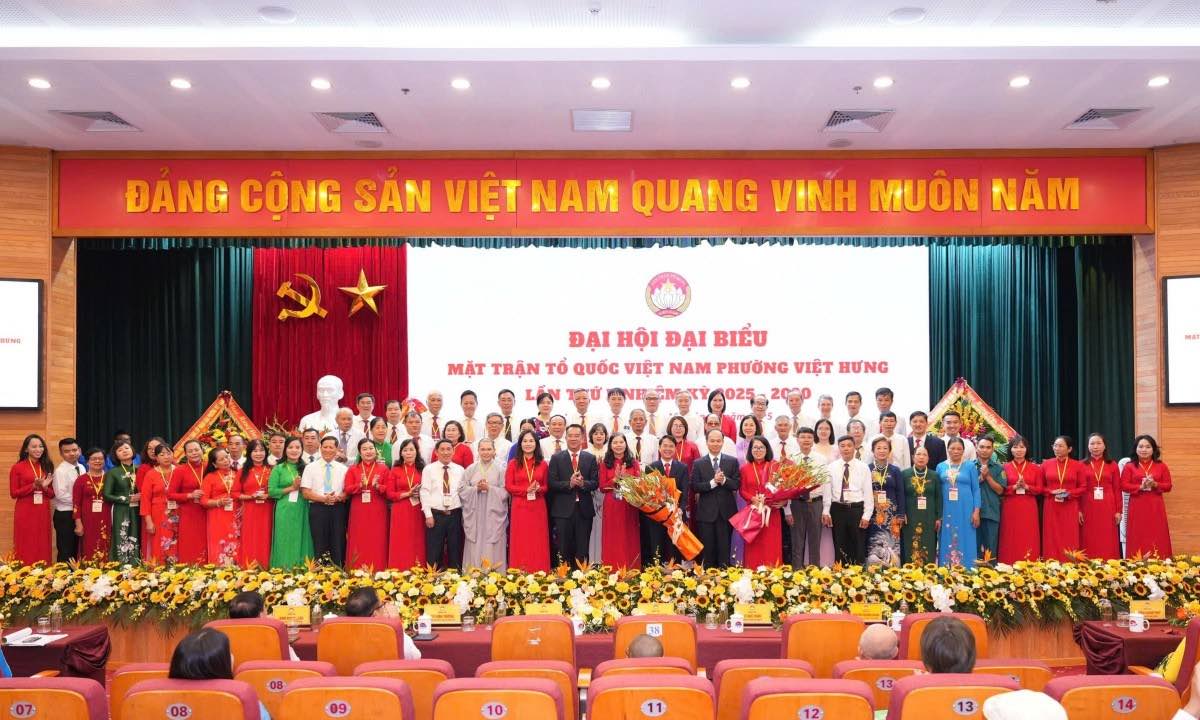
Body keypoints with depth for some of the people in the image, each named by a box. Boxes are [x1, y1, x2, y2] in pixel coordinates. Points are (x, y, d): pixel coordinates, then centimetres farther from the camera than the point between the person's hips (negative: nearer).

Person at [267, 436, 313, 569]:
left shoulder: (305, 468, 11)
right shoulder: (278, 469, 3)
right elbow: (271, 491, -4)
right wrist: (292, 488, -9)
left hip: (302, 511, 3)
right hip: (285, 512, -3)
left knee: (301, 541, 4)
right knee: (285, 542, -1)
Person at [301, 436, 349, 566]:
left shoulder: (343, 469, 9)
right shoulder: (310, 468, 5)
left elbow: (348, 491, 5)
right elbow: (306, 493, -2)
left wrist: (337, 498, -16)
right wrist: (324, 498, -16)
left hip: (338, 509, 1)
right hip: (318, 509, -1)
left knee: (338, 545, 1)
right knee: (320, 545, 1)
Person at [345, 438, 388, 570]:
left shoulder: (383, 468, 6)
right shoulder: (353, 469, 9)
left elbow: (388, 491, 0)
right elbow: (347, 490, -1)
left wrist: (377, 486, -18)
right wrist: (361, 485, -17)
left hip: (378, 512, -1)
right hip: (359, 512, 1)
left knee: (377, 543, 0)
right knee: (359, 544, 1)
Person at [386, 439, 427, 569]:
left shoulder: (422, 470, 7)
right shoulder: (395, 471, 3)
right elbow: (390, 494, -2)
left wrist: (421, 494, -11)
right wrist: (408, 493, -12)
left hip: (418, 513, 1)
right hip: (401, 513, -1)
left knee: (418, 544, 2)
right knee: (401, 545, -1)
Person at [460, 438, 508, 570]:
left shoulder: (500, 469, 3)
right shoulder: (470, 469, 9)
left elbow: (505, 492, -3)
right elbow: (462, 490, 4)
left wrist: (489, 488, -14)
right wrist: (476, 488, -11)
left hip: (493, 516, -2)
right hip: (475, 516, 2)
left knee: (493, 549, -2)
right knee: (475, 549, 1)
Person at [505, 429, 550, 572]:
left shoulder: (542, 464, 7)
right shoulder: (513, 463, 3)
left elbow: (546, 486, 10)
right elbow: (508, 486, -1)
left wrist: (539, 489, -12)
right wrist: (526, 490, -14)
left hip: (538, 507, 1)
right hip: (520, 507, -1)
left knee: (538, 541, 2)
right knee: (520, 542, 0)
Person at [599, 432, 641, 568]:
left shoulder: (633, 462, 6)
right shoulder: (605, 464, 4)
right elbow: (602, 487, 0)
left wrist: (626, 477, -15)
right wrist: (615, 479, -14)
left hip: (630, 506, 1)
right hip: (611, 507, 0)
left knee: (630, 540, 3)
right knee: (613, 541, 1)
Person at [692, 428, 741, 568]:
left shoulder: (732, 461, 6)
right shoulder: (698, 463, 3)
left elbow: (737, 484, -1)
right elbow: (694, 487, -5)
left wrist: (724, 480, -19)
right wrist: (713, 482, -17)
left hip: (726, 511, 0)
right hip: (706, 512, 0)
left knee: (725, 548, 3)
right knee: (707, 549, 5)